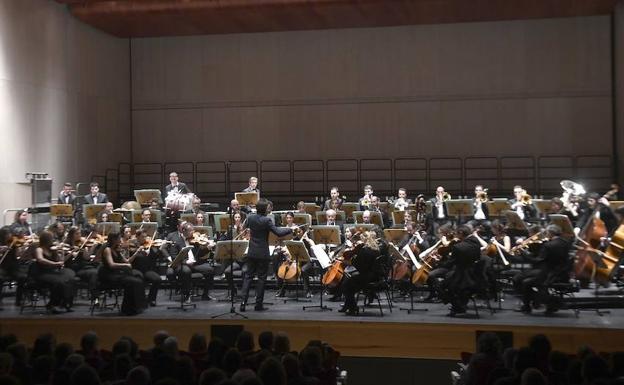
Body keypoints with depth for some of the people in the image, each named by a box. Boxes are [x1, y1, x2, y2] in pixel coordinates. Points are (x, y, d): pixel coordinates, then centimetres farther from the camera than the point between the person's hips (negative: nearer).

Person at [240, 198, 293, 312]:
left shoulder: (250, 218, -1)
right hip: (263, 253, -5)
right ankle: (258, 304, 5)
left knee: (248, 276, 10)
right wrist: (290, 230, -7)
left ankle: (244, 301, 0)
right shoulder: (267, 220, -17)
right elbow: (278, 232, -19)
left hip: (252, 253, 5)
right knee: (261, 278, 4)